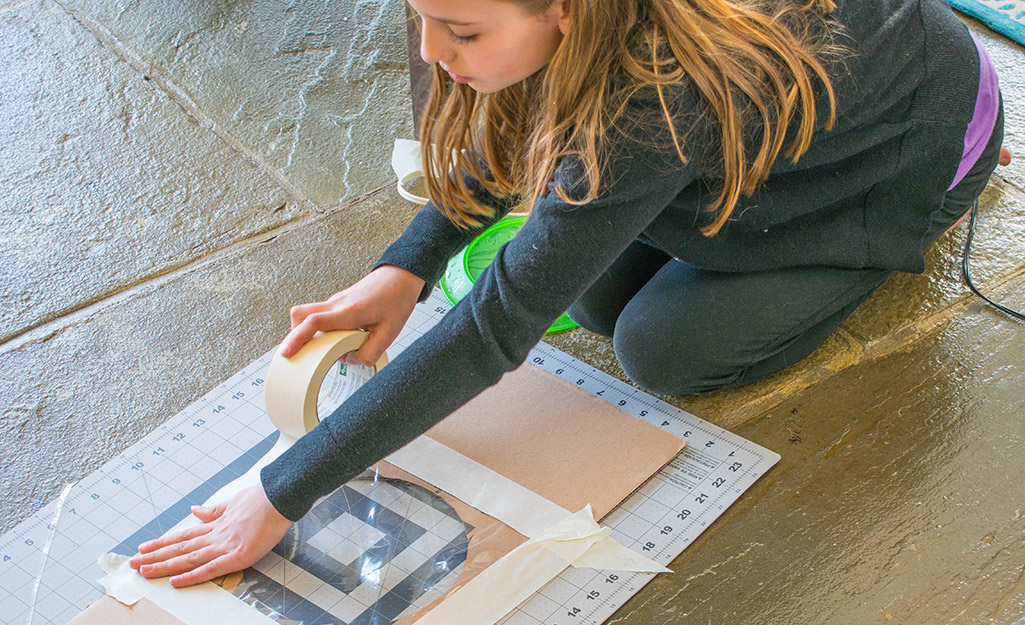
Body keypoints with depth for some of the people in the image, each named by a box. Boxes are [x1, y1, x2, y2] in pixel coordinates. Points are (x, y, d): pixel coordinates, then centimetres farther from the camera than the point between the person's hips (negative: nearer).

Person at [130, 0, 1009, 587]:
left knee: (663, 348, -13)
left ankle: (893, 240, 7)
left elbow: (499, 325, -41)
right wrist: (408, 266, -16)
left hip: (927, 130, -6)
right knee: (599, 290, -6)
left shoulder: (654, 103, -43)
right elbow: (515, 128, 0)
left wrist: (285, 495, -37)